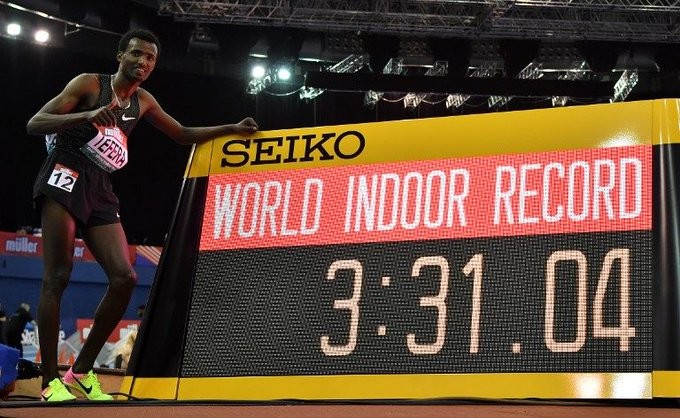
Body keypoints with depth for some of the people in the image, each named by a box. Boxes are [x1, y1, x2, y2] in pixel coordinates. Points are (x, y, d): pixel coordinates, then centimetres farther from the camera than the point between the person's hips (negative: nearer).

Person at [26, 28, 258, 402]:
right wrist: (89, 115, -24)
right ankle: (50, 382, -10)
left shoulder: (143, 101, 17)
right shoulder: (89, 84, -2)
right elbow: (33, 124, -9)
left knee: (124, 277, -6)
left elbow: (182, 135, 31)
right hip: (65, 176, -7)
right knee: (57, 277, -12)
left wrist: (231, 129, 22)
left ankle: (82, 371, 4)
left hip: (100, 189, 7)